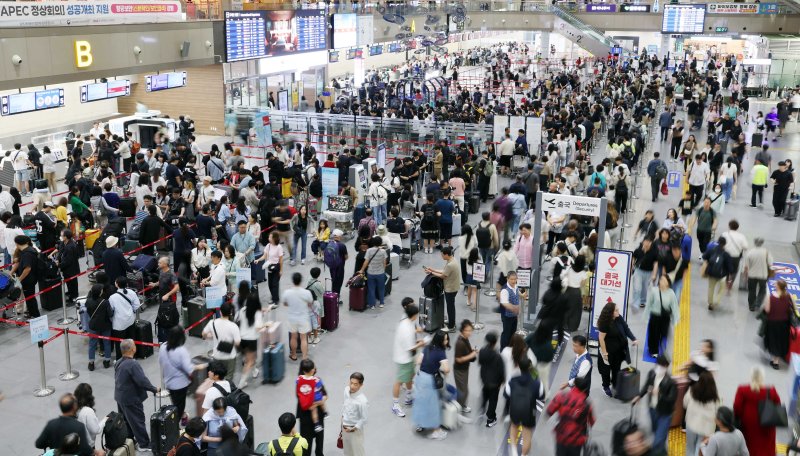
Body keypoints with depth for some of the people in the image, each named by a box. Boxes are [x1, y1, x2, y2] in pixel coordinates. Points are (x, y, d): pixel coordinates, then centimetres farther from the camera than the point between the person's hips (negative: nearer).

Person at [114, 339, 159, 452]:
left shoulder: (118, 362, 1)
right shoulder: (133, 364, -28)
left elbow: (118, 378, 11)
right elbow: (142, 381, -28)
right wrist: (154, 389, -14)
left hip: (120, 396, 9)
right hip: (131, 398, -9)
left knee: (126, 420, 21)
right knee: (137, 421, 3)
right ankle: (144, 444, 13)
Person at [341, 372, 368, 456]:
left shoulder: (362, 400, -31)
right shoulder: (346, 390, -12)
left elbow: (364, 419, -20)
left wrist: (353, 429, -22)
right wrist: (342, 417, 11)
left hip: (355, 430, -6)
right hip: (344, 427, 6)